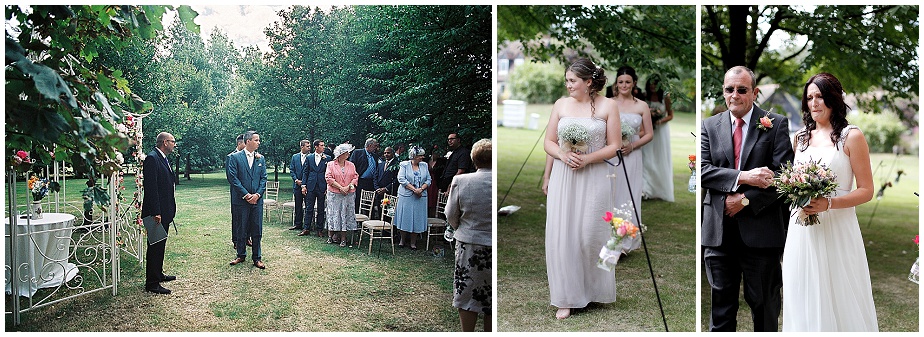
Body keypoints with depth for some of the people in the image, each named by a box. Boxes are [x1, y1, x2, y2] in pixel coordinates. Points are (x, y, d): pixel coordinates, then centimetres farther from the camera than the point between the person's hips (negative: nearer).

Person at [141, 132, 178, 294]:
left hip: (165, 211, 10)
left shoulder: (163, 159, 14)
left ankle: (158, 274, 32)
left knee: (160, 245, 19)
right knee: (155, 246, -4)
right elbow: (151, 187, -21)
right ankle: (152, 283, 2)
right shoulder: (152, 158, -16)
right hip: (157, 212, -10)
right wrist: (156, 212, -24)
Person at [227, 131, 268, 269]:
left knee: (257, 231, 4)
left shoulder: (261, 158, 10)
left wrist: (257, 194, -8)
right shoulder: (235, 157, -2)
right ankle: (241, 255, 21)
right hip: (240, 200, -3)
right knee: (240, 230, 7)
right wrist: (246, 195, -13)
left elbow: (263, 178, 7)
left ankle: (257, 258, 13)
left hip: (257, 200, 3)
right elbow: (232, 178, -8)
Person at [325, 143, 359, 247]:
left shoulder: (351, 165, 10)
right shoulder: (331, 165, 1)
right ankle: (330, 236, 10)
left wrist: (348, 187, -11)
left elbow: (355, 177, 5)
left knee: (345, 215, 1)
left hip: (349, 194, 2)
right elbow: (329, 178, -8)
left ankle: (343, 238, 5)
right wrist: (340, 188, -14)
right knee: (333, 214, 1)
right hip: (334, 194, -2)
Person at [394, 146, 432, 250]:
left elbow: (428, 180, 7)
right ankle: (402, 240, 16)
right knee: (405, 218, 2)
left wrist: (421, 189, -12)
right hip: (406, 196, -3)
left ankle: (413, 242, 12)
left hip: (420, 197, 3)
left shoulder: (424, 165, 9)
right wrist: (414, 189, -17)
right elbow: (401, 179, -11)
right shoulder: (404, 165, -1)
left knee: (417, 219, 3)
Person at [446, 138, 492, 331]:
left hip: (469, 245, 0)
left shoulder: (460, 181, -9)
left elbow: (451, 216, 0)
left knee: (468, 296, 12)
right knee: (492, 299, 12)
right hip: (494, 246, 0)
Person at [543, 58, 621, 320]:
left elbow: (614, 146, -3)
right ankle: (567, 298, 9)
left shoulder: (607, 106, -1)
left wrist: (587, 159, -17)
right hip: (563, 177, 2)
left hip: (594, 178, -2)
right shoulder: (561, 104, 6)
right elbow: (548, 142, 7)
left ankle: (594, 290, 25)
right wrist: (563, 155, -13)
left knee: (590, 236, 1)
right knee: (562, 236, -1)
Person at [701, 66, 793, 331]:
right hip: (719, 232, 2)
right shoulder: (710, 126, 8)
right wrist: (743, 177, -18)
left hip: (761, 230, -2)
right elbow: (703, 169, -4)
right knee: (721, 303, 10)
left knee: (764, 303, 11)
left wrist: (745, 200, -14)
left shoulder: (776, 124, 2)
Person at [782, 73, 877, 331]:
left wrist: (828, 204, -19)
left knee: (838, 297, 1)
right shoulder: (801, 137, 12)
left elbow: (866, 191, -5)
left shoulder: (851, 136, -2)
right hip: (801, 230, 4)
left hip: (837, 229, -4)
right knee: (804, 296, 8)